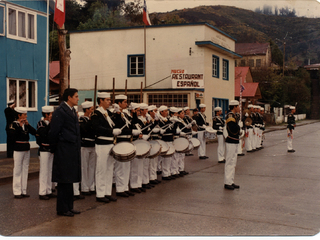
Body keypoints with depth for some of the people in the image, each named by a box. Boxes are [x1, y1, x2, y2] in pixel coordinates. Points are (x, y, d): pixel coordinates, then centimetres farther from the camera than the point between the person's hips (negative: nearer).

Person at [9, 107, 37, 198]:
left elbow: (34, 132, -1)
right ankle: (17, 192, 3)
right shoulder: (14, 124, -6)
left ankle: (23, 191, 15)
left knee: (25, 170, 9)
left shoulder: (26, 124, 11)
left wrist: (27, 124, -10)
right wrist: (19, 126, -21)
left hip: (26, 149, 6)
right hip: (18, 149, -6)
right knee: (17, 170, -2)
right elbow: (13, 136, -20)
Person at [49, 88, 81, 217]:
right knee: (64, 181, -1)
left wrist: (78, 145, 13)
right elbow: (54, 132, -14)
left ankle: (69, 206, 23)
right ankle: (62, 209, 8)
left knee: (70, 180, 14)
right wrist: (55, 147, -6)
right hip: (64, 151, -9)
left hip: (73, 150, 9)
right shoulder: (60, 112, -13)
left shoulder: (72, 111, 15)